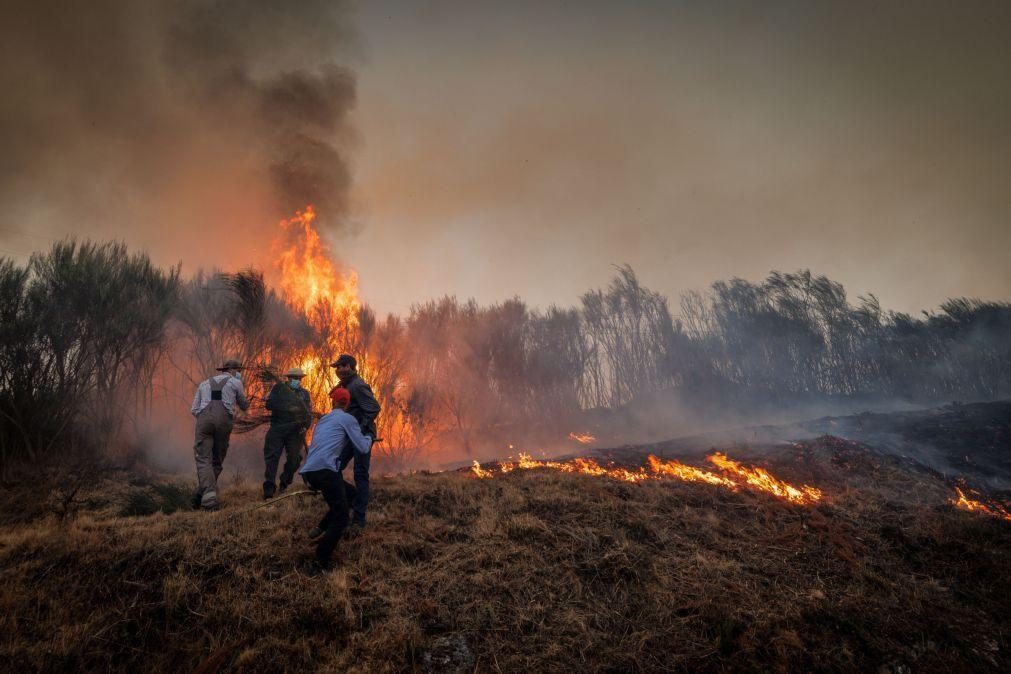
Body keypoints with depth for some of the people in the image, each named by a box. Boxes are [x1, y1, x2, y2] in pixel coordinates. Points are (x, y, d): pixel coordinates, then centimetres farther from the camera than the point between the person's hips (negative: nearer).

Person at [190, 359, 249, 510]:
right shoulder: (235, 383, 19)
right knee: (216, 460, 11)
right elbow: (244, 406, 27)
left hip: (204, 418, 2)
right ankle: (201, 495, 6)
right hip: (224, 419, -2)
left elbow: (193, 409, 23)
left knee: (203, 459, -4)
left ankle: (209, 498, -21)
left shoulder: (205, 383, 29)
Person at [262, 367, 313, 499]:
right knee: (272, 457, -7)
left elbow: (309, 413, 15)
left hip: (296, 432, 2)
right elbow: (268, 404, -4)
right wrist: (287, 408, -16)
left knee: (294, 459, -1)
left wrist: (305, 426, -4)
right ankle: (269, 488, -4)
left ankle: (284, 485, 18)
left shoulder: (305, 394, 15)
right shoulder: (279, 388, 8)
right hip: (277, 429, -2)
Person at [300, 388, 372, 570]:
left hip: (309, 472, 8)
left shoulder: (322, 420, 26)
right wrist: (369, 437, 26)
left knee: (349, 493, 24)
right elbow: (363, 448, 5)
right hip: (325, 471, -8)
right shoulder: (347, 419, 6)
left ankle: (321, 528, 17)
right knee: (340, 519, -3)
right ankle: (322, 561, -6)